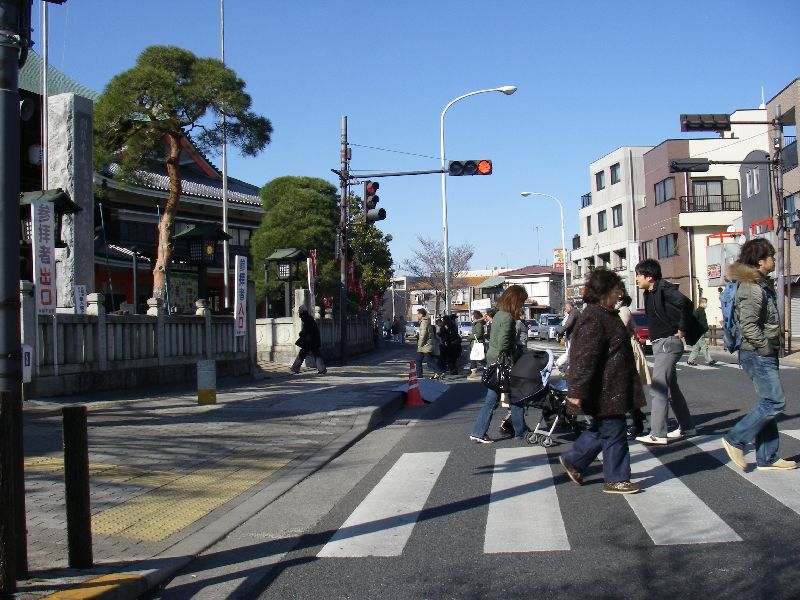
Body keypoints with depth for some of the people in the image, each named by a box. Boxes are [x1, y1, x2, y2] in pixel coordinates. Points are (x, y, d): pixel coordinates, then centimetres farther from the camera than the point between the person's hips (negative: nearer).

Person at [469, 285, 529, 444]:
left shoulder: (498, 314, 12)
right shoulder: (508, 318, -17)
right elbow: (503, 344, -21)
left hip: (492, 360, 9)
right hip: (503, 362, -9)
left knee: (492, 400, 10)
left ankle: (478, 432, 8)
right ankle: (520, 433, 15)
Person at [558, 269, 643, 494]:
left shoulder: (605, 314, 13)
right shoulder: (595, 319, -21)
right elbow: (585, 357, -25)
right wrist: (578, 391, -26)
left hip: (610, 389, 11)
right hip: (606, 390, -11)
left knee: (602, 429, 18)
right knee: (613, 432, 0)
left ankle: (572, 460, 28)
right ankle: (616, 479, 11)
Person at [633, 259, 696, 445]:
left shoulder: (664, 289, -16)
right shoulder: (650, 293, 13)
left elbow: (685, 303, -29)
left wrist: (681, 330, -22)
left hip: (668, 343, -10)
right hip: (659, 344, 10)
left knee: (658, 389, -11)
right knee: (671, 387, 17)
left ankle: (658, 434, -10)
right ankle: (686, 426, 28)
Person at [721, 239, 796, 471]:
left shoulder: (762, 284, 16)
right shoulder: (752, 288, -16)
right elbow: (748, 325, -24)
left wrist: (772, 347, 17)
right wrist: (765, 347, -18)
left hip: (765, 355, 10)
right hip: (757, 354, -10)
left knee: (768, 404, 10)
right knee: (774, 402, -11)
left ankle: (767, 458, 14)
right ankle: (735, 440, -3)